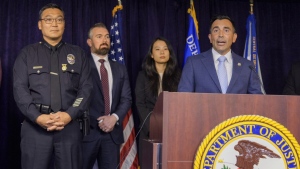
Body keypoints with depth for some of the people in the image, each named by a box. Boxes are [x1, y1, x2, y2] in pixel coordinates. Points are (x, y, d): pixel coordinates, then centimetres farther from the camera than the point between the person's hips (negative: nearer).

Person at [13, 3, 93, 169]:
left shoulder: (78, 54, 12)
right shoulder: (27, 53, 9)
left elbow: (86, 88, 3)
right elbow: (19, 88, 0)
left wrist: (69, 115, -12)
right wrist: (38, 117, -14)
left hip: (70, 126, 1)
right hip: (35, 125, 0)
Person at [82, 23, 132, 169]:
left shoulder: (120, 69, 14)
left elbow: (126, 99, 8)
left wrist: (114, 118, -9)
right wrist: (98, 121, -12)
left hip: (113, 131, 4)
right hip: (88, 130, -4)